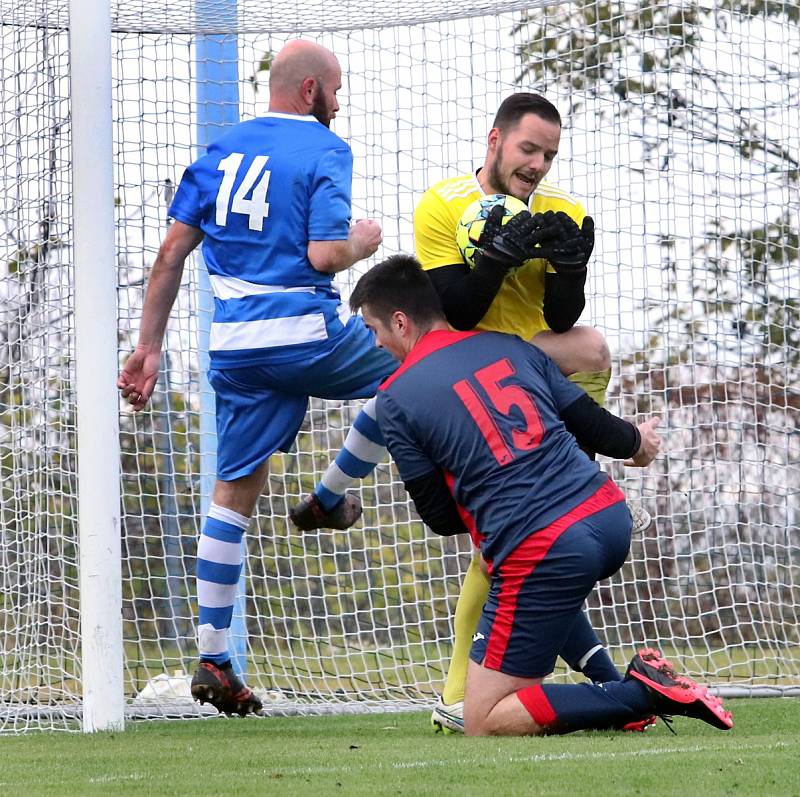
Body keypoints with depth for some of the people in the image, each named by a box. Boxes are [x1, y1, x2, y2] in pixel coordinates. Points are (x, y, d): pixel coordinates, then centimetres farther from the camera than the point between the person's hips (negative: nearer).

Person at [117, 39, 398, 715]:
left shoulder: (221, 151, 12)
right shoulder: (324, 151, -5)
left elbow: (171, 255, 9)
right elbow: (324, 254, -16)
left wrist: (148, 350, 12)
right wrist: (363, 243, 7)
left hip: (235, 348, 6)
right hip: (308, 335, -6)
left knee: (236, 493, 10)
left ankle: (213, 660, 7)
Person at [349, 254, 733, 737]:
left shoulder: (395, 398, 2)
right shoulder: (510, 346, 14)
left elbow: (441, 518, 6)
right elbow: (592, 422, 18)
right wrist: (636, 444, 41)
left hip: (542, 553, -7)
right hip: (611, 517, 7)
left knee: (484, 723, 3)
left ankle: (641, 695, -12)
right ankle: (613, 684, 22)